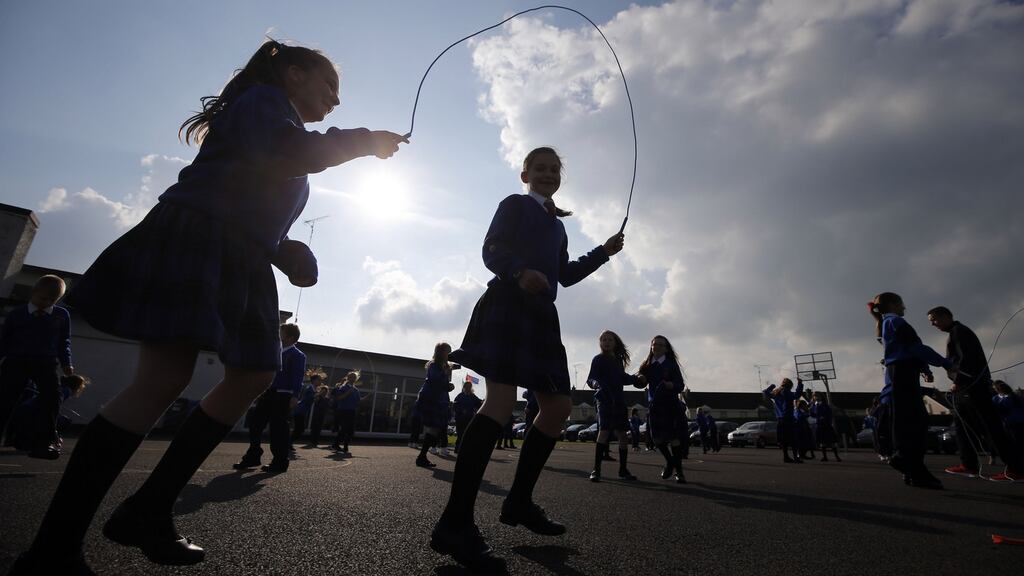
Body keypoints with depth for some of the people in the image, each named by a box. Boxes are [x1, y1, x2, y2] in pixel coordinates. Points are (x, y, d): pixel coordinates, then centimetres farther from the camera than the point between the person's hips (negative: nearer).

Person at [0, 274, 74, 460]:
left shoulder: (62, 315, 10)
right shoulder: (16, 313, 9)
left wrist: (66, 363, 2)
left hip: (47, 362, 0)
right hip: (17, 359, 1)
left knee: (52, 396, -17)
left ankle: (42, 442, -16)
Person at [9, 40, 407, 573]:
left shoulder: (284, 129, 29)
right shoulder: (263, 98, 4)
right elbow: (289, 151, -20)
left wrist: (284, 252, 11)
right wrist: (364, 140, -8)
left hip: (239, 263, 10)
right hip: (190, 241, -9)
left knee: (254, 376, 1)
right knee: (164, 379, -18)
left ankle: (146, 512, 8)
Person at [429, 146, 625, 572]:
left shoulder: (557, 224, 28)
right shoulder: (514, 204, 8)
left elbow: (565, 275, 26)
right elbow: (491, 251, -7)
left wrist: (603, 252, 22)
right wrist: (520, 272, -26)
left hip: (541, 313, 9)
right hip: (508, 305, -8)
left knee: (558, 406, 5)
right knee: (502, 402, -23)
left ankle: (518, 501, 16)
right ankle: (455, 524, -21)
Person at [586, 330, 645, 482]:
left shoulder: (618, 360, 15)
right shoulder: (598, 359, -3)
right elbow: (590, 378, -11)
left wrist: (637, 379, 17)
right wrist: (595, 383, -32)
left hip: (619, 400, 7)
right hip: (604, 399, -7)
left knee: (623, 434, 8)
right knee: (604, 431, -19)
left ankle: (623, 470, 21)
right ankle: (596, 470, -15)